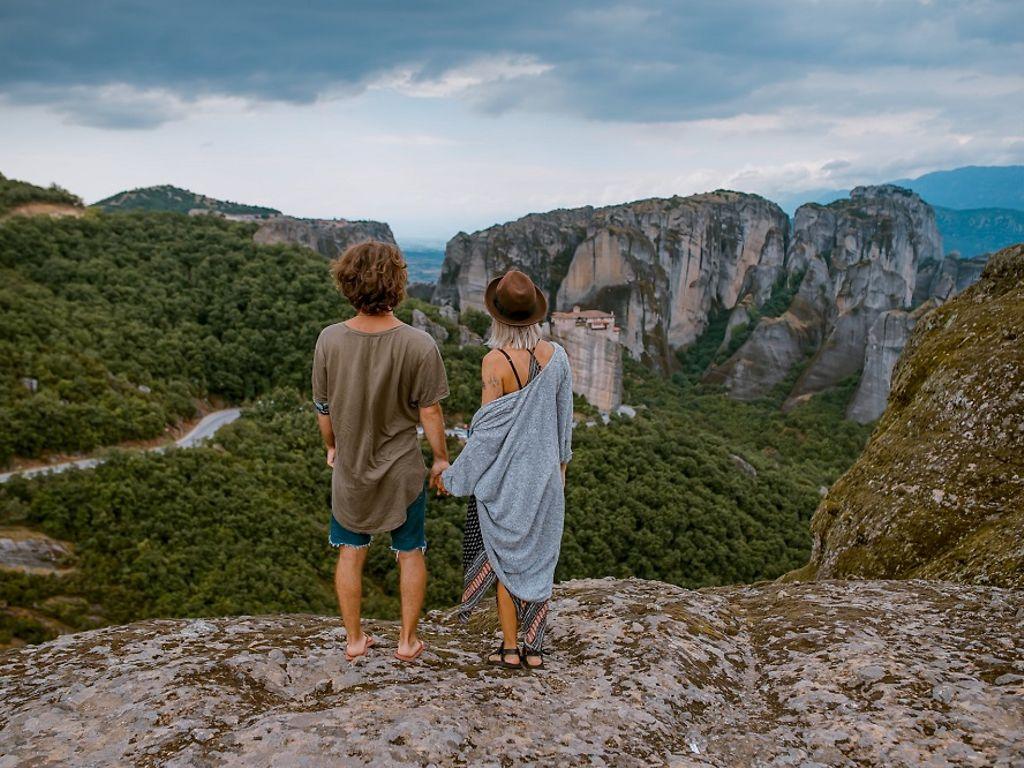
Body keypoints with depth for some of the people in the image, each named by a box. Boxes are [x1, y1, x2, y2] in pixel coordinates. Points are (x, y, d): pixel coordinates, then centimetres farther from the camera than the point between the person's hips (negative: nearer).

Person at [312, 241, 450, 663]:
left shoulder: (330, 340, -14)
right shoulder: (419, 345, -22)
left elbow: (323, 407, -3)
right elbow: (429, 411, -13)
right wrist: (441, 458, 3)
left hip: (350, 468, 2)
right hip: (403, 469, -2)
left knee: (350, 554, 19)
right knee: (410, 554, 17)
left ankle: (354, 639, 32)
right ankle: (408, 640, 29)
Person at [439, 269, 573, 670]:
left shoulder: (495, 362, -21)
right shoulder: (556, 356, -5)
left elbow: (488, 430, -18)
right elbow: (564, 418, 5)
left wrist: (453, 475, -6)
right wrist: (561, 463, 20)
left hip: (503, 475, -4)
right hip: (544, 472, 4)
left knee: (505, 557, 12)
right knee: (538, 558, 15)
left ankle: (510, 647, 21)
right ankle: (534, 647, 23)